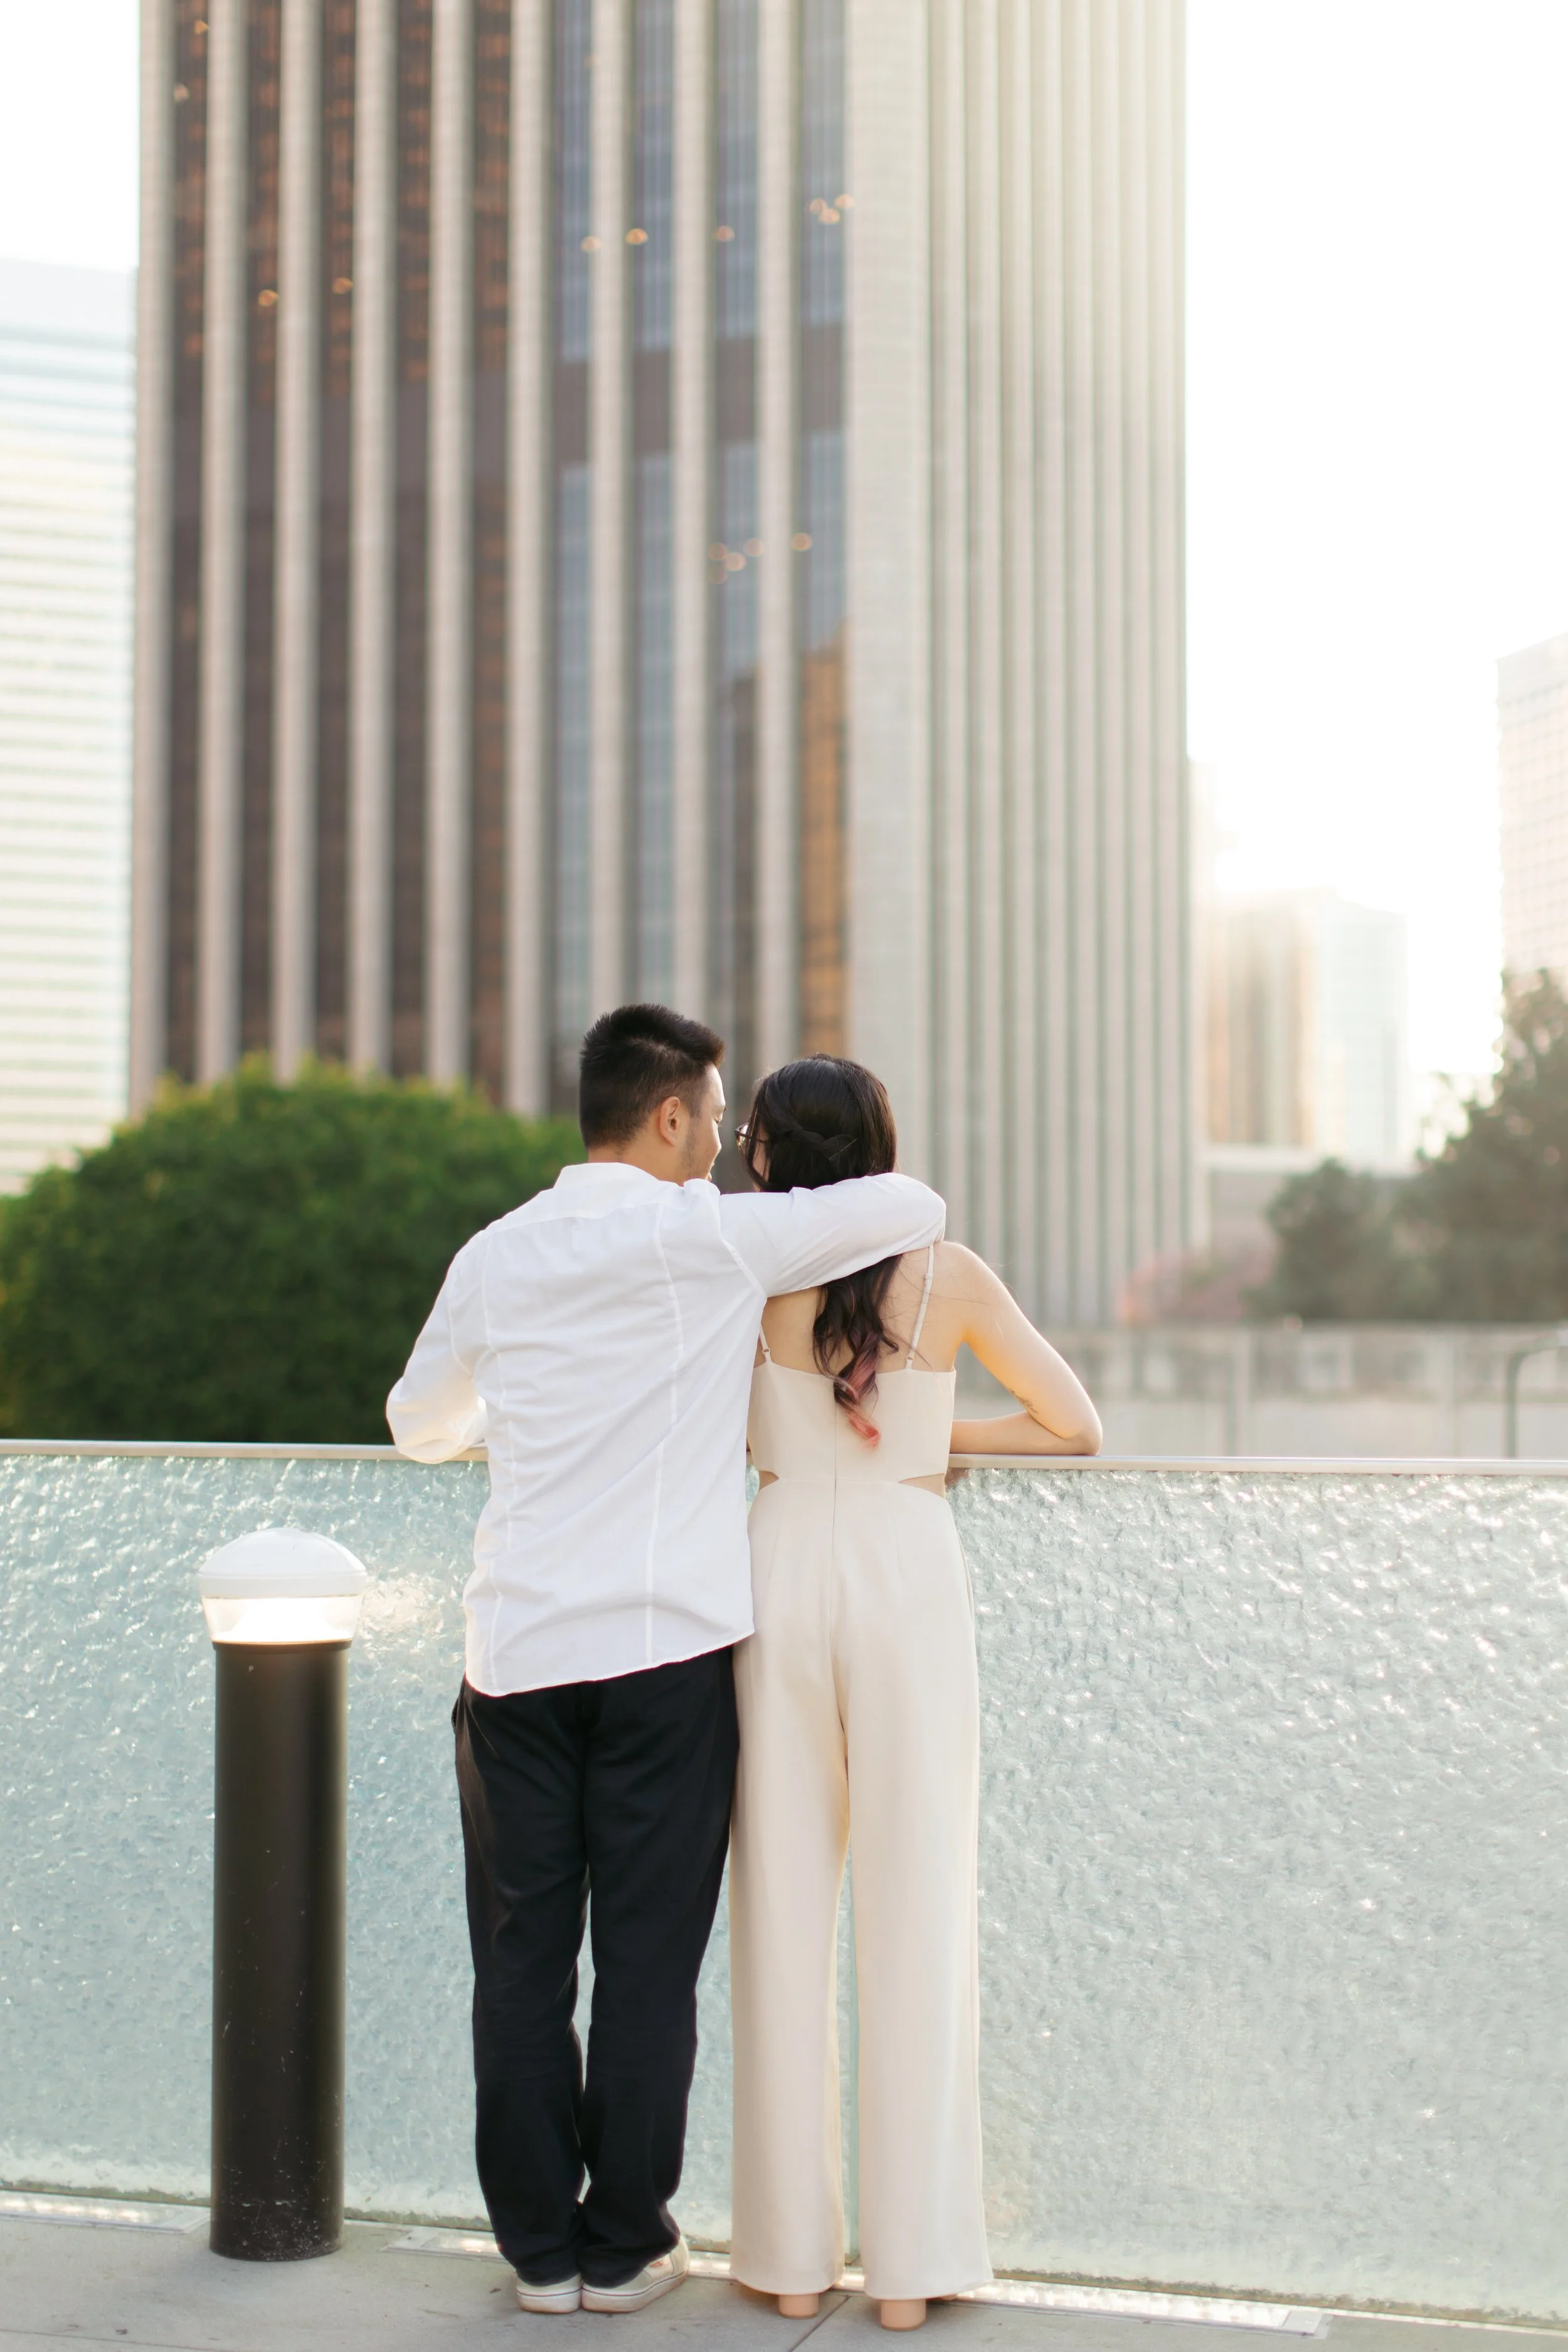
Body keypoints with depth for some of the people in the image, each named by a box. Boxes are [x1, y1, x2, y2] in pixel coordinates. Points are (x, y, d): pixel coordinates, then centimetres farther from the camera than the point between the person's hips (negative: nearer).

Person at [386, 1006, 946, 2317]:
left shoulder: (498, 1259, 7)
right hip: (664, 1646, -3)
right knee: (647, 1960, 6)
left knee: (521, 1959, 10)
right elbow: (918, 1209, -1)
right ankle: (624, 2247, 15)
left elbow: (420, 1424, 22)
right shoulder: (714, 1240, -5)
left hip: (517, 1650, 3)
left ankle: (541, 2246, 18)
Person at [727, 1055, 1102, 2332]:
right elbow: (1076, 1427, 3)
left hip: (784, 1580, 0)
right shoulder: (950, 1275, -1)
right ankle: (912, 2260, 9)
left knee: (785, 1913, 8)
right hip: (911, 1582, 0)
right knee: (917, 1917, 5)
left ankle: (792, 2249, 14)